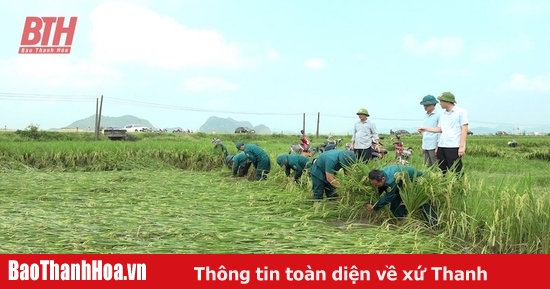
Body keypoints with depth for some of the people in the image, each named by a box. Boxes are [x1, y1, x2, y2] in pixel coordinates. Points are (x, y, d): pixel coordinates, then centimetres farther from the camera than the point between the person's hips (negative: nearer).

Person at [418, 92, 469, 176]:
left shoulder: (461, 111, -2)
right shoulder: (443, 114, 17)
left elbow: (464, 129, -6)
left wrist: (462, 146, -13)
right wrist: (425, 129, 19)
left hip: (454, 147, -7)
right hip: (441, 146, 7)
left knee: (456, 173, -7)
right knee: (442, 172, 7)